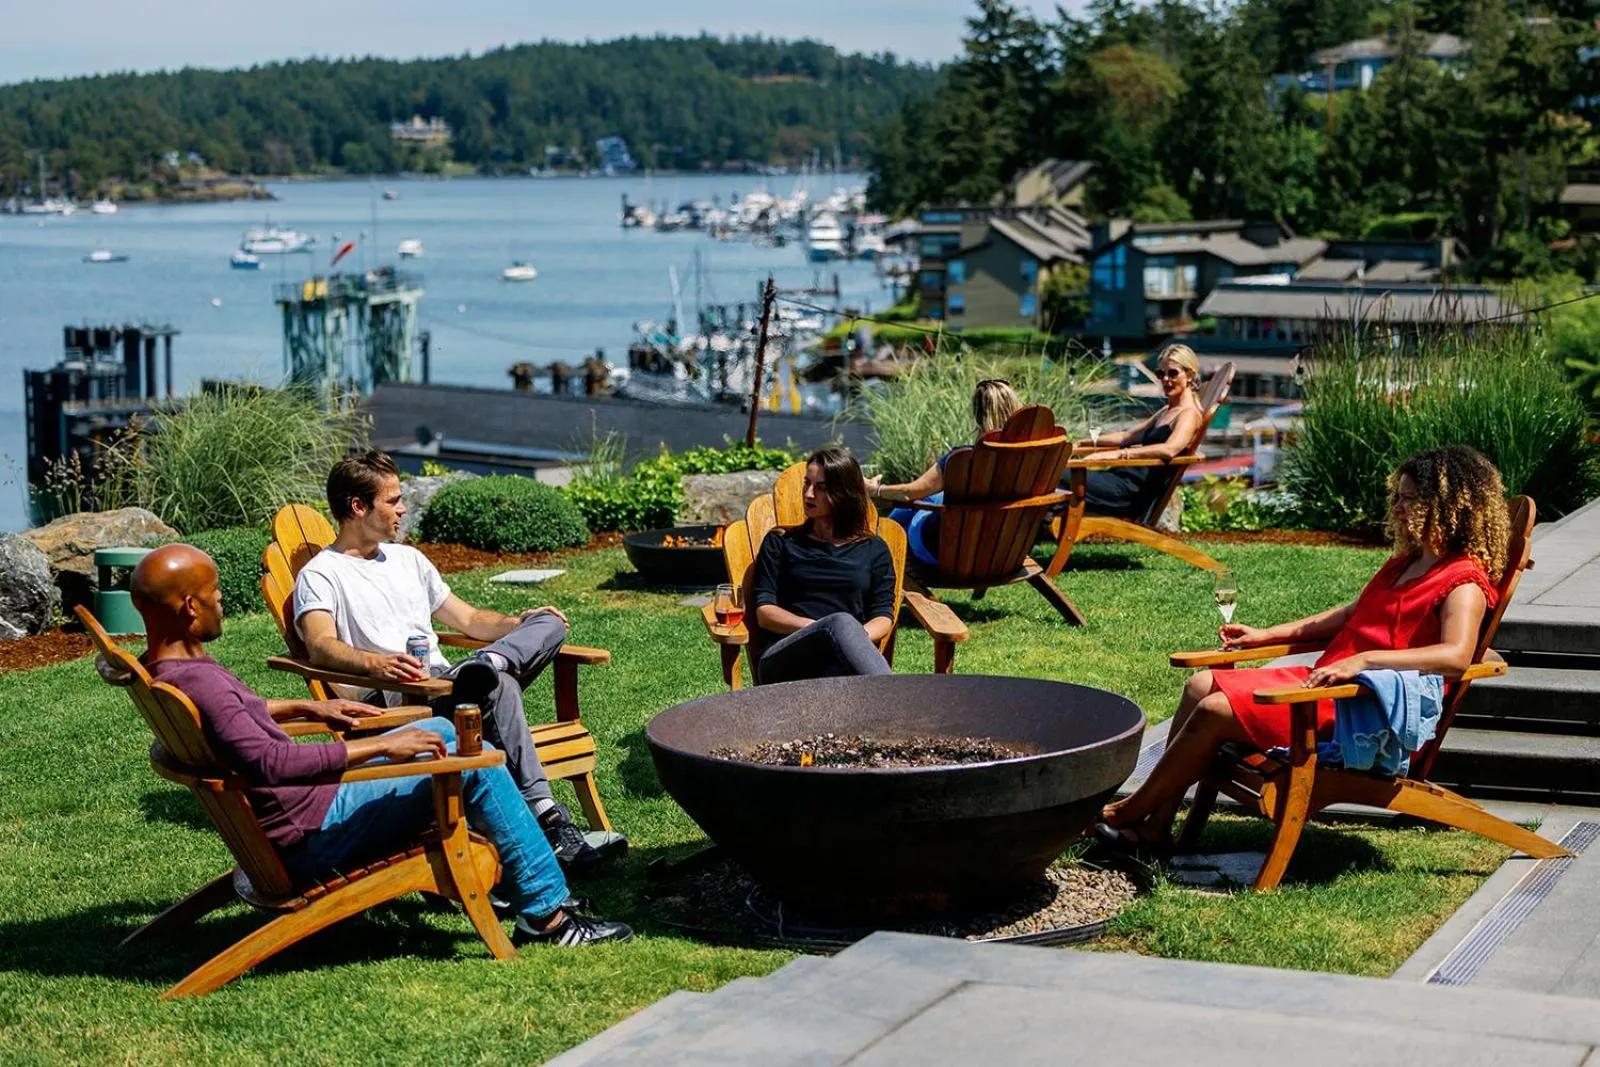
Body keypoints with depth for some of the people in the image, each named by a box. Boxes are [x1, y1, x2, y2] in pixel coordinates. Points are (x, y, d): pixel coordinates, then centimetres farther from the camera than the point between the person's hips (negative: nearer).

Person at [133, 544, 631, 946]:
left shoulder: (164, 670, 5)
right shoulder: (195, 681, -28)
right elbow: (269, 762, -37)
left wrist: (305, 706, 23)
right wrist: (381, 746, -30)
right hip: (312, 833, -11)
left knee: (439, 729, 21)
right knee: (476, 762, -10)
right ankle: (546, 912, -1)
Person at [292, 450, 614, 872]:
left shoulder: (408, 559, 28)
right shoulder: (320, 576, 2)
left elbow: (468, 618, 30)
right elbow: (320, 647, -17)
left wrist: (517, 623, 8)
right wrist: (375, 663, -38)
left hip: (444, 686, 7)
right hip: (388, 704, -7)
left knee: (549, 623, -10)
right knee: (498, 687, -36)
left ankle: (486, 666, -40)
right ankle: (546, 818, -42)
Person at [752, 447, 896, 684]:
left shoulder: (873, 549, 24)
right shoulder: (780, 542, 23)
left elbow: (883, 617, 13)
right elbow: (764, 613, 10)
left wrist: (855, 640, -12)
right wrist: (815, 629, -9)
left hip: (842, 664, 1)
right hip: (783, 660, -1)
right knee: (842, 622, -38)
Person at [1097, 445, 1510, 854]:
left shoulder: (1463, 582, -13)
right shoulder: (1403, 565, 18)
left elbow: (1456, 655, -31)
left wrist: (1363, 660, -37)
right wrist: (1266, 635, 24)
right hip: (1320, 680, 11)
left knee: (1216, 710, -17)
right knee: (1200, 686, 3)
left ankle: (1132, 810, 0)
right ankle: (1155, 826, -2)